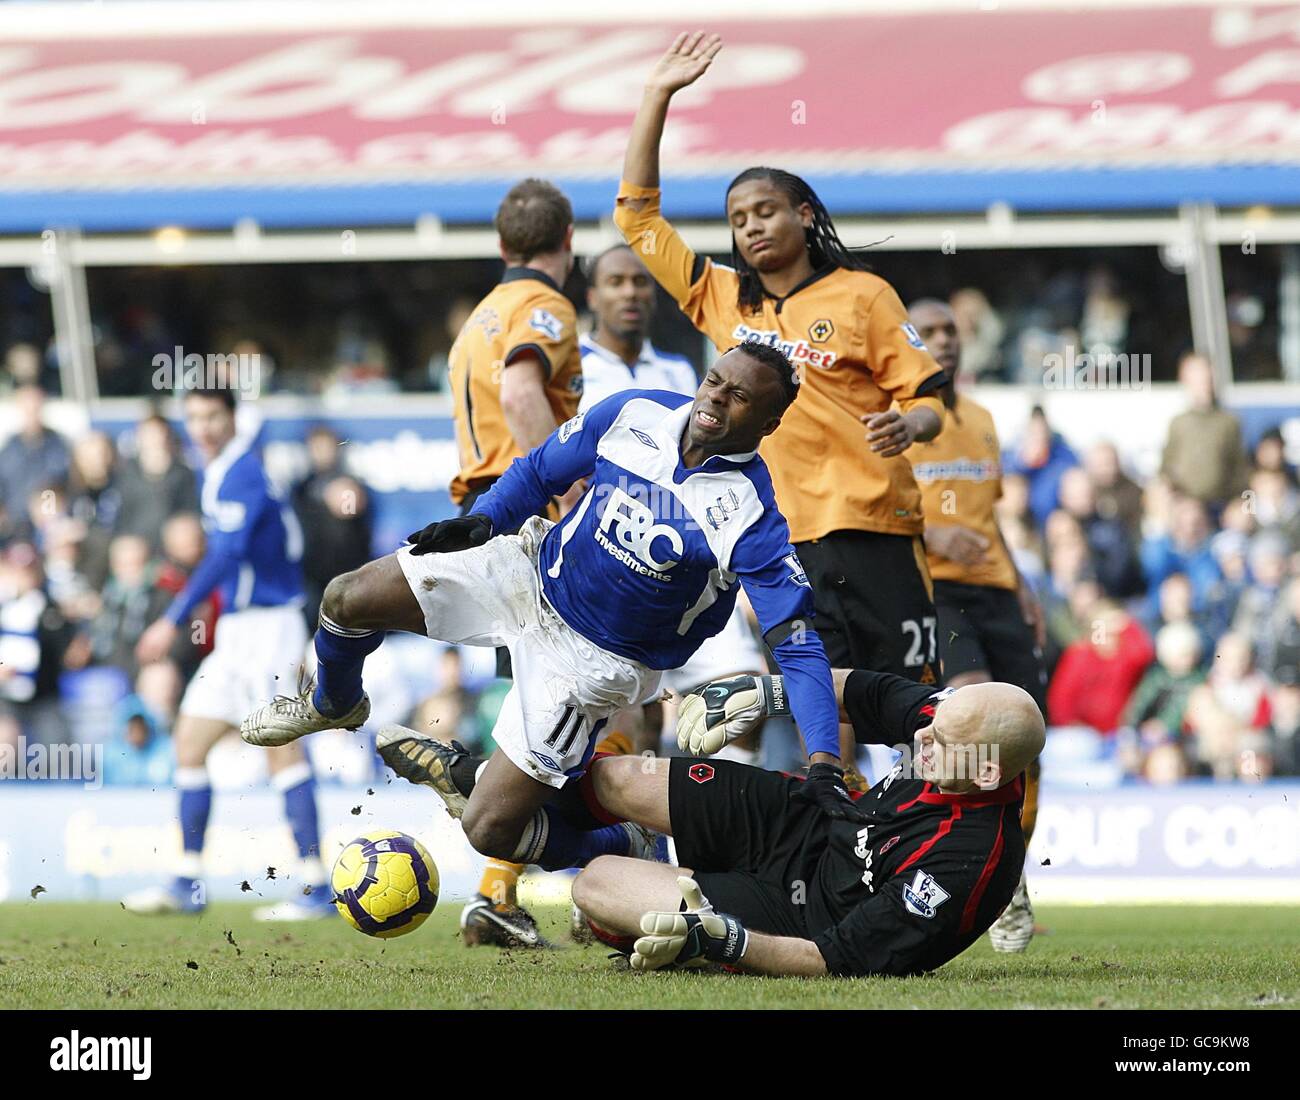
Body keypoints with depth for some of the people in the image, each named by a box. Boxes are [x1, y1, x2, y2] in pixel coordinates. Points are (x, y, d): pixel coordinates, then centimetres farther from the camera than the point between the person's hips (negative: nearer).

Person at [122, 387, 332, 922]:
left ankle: (316, 887, -10)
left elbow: (228, 553, -24)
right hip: (236, 632, 10)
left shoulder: (243, 471, -14)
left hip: (266, 626, -10)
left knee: (282, 749, -11)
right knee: (189, 743, 7)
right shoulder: (217, 474, 16)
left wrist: (174, 620, -26)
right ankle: (188, 882, 9)